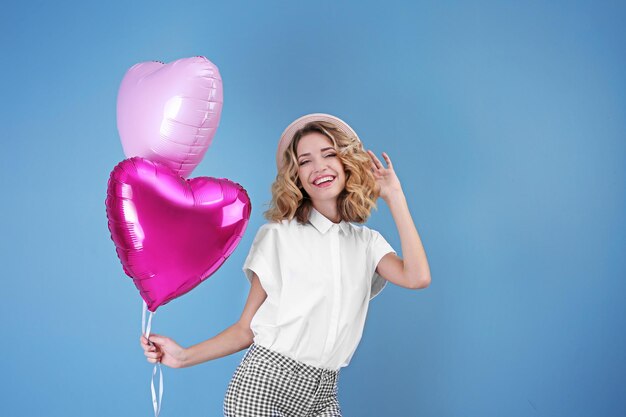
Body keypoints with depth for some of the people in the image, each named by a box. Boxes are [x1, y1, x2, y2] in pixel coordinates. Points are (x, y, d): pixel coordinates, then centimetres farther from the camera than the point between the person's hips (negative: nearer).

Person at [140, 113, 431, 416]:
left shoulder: (367, 242, 8)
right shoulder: (277, 235, -1)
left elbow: (417, 278, -11)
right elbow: (246, 329, 0)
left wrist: (394, 197, -3)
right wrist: (185, 357, -14)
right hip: (263, 380, -3)